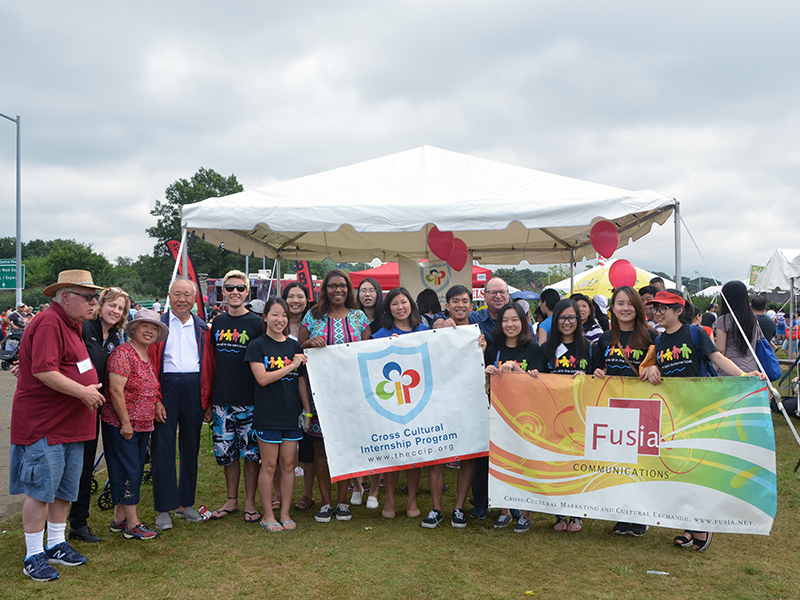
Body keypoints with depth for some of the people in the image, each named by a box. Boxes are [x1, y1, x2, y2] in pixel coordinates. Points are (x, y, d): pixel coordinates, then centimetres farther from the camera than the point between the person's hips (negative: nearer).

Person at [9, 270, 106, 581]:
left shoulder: (71, 324, 15)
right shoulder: (49, 324, -17)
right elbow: (43, 371, -26)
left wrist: (90, 390, 15)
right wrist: (83, 392, -21)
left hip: (71, 424, 10)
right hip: (43, 424, -10)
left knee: (65, 488, 16)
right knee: (41, 489, -1)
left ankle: (56, 544, 29)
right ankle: (34, 555, 10)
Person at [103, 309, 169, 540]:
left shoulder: (148, 356, 13)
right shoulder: (123, 353, -14)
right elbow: (116, 391, -19)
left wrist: (157, 402, 6)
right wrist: (125, 422, -18)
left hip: (143, 425, 9)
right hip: (120, 425, -9)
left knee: (134, 471, 13)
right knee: (128, 471, -4)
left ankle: (119, 519, 24)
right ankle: (132, 525, 3)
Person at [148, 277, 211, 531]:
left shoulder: (202, 328, 12)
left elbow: (208, 365, 10)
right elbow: (149, 364, -3)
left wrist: (207, 399, 4)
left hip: (195, 390, 3)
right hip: (166, 388, -3)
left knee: (191, 446, 10)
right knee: (163, 447, -1)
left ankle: (186, 503, 22)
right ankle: (164, 508, 8)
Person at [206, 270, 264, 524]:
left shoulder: (256, 323, -2)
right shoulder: (217, 324, 10)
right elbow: (210, 363, 13)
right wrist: (207, 401, 10)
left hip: (249, 401, -4)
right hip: (221, 401, 4)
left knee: (250, 453, 2)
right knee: (226, 453, 10)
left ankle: (250, 502, 15)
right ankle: (231, 500, 24)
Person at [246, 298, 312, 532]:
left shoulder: (294, 346, 10)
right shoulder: (257, 346, -2)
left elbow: (301, 381, 13)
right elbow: (262, 378, -14)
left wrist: (307, 410, 10)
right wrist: (291, 366, -16)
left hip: (292, 414, 4)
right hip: (267, 414, -4)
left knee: (288, 464, 7)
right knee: (269, 465, 2)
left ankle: (285, 513, 18)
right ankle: (268, 515, 14)